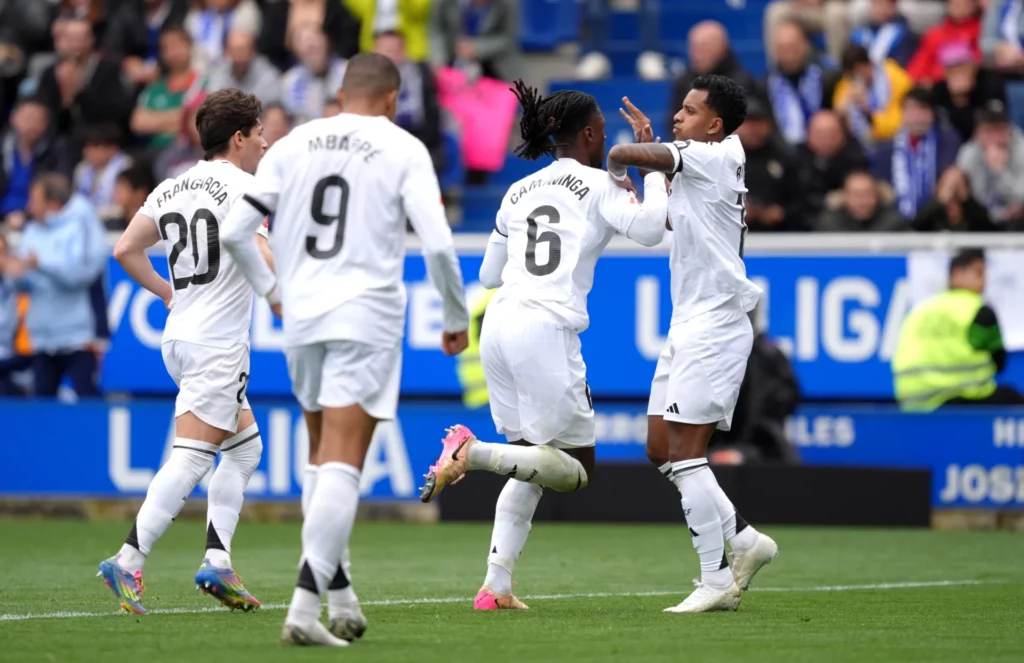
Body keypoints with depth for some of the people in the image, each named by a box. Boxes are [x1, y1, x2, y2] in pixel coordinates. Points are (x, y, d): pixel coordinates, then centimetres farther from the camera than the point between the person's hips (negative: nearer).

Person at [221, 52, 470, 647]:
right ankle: (306, 606, -21)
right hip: (367, 317, -4)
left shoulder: (294, 144, 9)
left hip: (303, 316, 4)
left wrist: (271, 290, 23)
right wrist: (458, 319, 4)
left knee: (323, 458, 19)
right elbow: (438, 244, -10)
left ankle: (341, 598, 19)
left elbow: (234, 230, 6)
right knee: (342, 464, -9)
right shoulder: (403, 150, -1)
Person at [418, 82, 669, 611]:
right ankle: (473, 452, -21)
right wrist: (654, 170, 5)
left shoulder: (518, 194, 19)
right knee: (576, 471, 1)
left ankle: (496, 587, 3)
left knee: (532, 470, 16)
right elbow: (650, 228, -10)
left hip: (498, 327, 7)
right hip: (547, 330, -7)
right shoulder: (597, 185, 2)